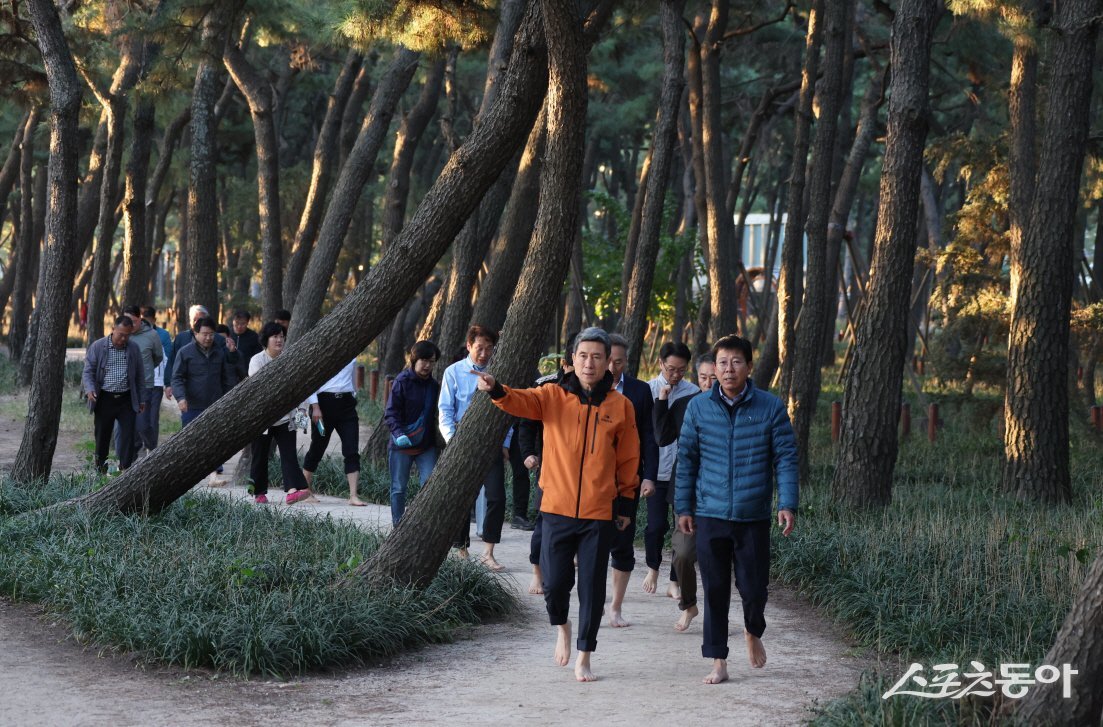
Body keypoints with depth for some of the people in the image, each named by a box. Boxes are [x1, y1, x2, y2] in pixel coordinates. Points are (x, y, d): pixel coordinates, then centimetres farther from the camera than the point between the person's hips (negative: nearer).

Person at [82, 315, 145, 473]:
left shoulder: (134, 348, 6)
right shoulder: (98, 346, -1)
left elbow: (140, 375, 13)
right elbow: (88, 371, -1)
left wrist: (141, 400, 12)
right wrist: (90, 389, -19)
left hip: (126, 399, 1)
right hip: (104, 399, -1)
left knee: (128, 435, -6)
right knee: (102, 435, 7)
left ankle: (125, 469, -4)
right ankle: (100, 465, 25)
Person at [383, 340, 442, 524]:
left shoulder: (433, 385, 7)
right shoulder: (402, 381, -8)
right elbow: (390, 413, -11)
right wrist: (398, 433, -26)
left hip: (427, 445, 3)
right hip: (401, 446, -3)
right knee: (399, 488, 6)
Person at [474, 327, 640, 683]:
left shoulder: (620, 405, 2)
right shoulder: (553, 396, 0)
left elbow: (628, 459, 8)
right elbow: (520, 401, -18)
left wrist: (626, 503, 7)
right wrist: (495, 389, -39)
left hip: (599, 513, 0)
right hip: (558, 509, 0)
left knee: (592, 588, 4)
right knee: (555, 583, 1)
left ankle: (584, 657, 17)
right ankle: (561, 627, 33)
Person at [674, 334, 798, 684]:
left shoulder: (771, 408, -2)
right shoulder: (698, 408, 2)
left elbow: (786, 458, -1)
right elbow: (686, 459, 7)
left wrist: (787, 504, -10)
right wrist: (683, 507, 6)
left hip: (754, 517, -1)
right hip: (710, 516, 1)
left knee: (754, 588, 4)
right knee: (715, 590, 3)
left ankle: (753, 632, 36)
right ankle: (718, 662, 12)